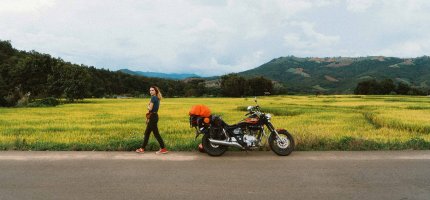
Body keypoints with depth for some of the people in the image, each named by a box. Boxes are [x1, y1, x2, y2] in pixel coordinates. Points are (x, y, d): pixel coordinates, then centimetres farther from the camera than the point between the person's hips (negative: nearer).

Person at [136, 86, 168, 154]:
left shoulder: (153, 98, -14)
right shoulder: (157, 98, 14)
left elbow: (150, 108, -20)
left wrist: (148, 106, 2)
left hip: (152, 117, -10)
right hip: (154, 116, 10)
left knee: (156, 133, -5)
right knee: (147, 133, 15)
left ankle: (163, 149, 0)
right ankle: (142, 148, 23)